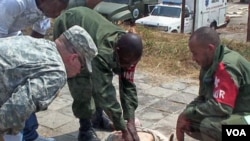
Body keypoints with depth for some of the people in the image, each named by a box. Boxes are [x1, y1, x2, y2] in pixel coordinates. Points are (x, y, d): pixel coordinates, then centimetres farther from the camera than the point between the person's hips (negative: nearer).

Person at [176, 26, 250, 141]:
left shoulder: (227, 66, -26)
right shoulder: (212, 63, 4)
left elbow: (220, 108, -32)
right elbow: (203, 98, 10)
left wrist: (188, 113, -18)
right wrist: (185, 115, -7)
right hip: (232, 113, 9)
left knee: (209, 125, -33)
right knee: (187, 122, 2)